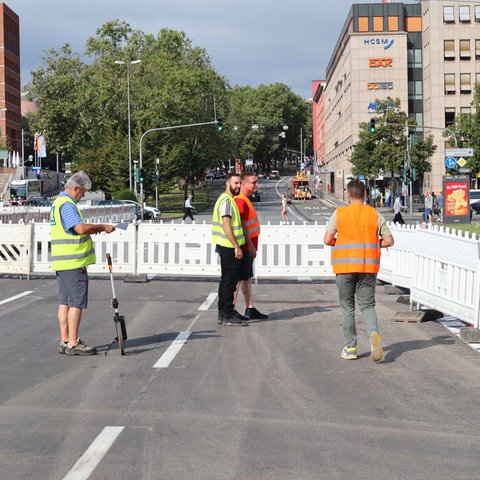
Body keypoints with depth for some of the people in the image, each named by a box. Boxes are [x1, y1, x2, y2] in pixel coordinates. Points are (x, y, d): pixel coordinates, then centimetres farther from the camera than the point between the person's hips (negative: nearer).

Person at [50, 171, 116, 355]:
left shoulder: (58, 203, 19)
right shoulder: (67, 205, -15)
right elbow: (81, 228, -26)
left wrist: (93, 229, 16)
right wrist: (102, 227, -15)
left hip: (61, 262, 10)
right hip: (73, 262, -10)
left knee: (65, 301, 11)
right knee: (77, 302, -6)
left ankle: (64, 341, 15)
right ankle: (73, 343, -4)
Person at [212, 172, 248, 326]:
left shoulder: (227, 199, 18)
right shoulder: (227, 201, -15)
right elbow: (226, 226, -22)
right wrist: (237, 246, -22)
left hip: (227, 247, 11)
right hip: (230, 246, -11)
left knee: (227, 280, 15)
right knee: (230, 281, -9)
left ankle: (225, 312, 22)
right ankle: (227, 315, -7)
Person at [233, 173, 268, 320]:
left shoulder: (245, 199, 16)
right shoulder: (241, 200, -17)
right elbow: (243, 226, -21)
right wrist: (251, 247, -19)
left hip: (248, 247, 10)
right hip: (245, 247, -10)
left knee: (247, 278, 13)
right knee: (239, 279, -6)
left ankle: (250, 309, 19)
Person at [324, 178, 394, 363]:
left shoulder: (339, 213, -4)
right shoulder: (375, 214, 2)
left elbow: (327, 239, -8)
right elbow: (389, 241, 1)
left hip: (345, 266, -1)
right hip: (368, 266, 1)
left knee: (347, 307, 10)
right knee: (367, 305, 9)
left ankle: (350, 348, 12)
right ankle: (373, 333, -20)